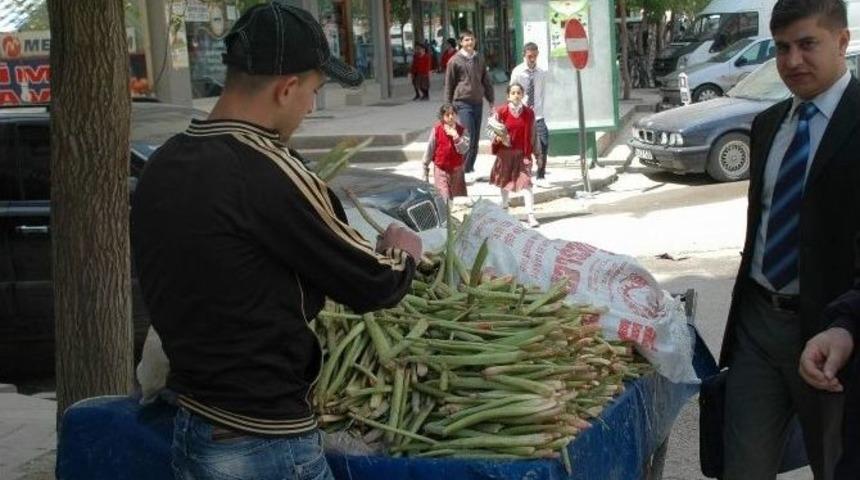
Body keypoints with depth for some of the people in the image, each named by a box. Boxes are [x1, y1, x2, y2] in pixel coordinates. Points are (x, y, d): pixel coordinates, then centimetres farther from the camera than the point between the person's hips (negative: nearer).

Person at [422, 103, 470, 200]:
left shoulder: (460, 130, -6)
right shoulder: (436, 129, -9)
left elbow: (463, 150, -14)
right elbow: (430, 149, -2)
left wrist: (455, 136, -26)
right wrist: (425, 169, 1)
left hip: (457, 169, 2)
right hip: (441, 169, -2)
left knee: (459, 199, 12)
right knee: (443, 198, -8)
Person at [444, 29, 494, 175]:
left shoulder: (479, 59, 11)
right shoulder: (455, 61, -4)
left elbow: (486, 81, 17)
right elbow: (449, 85, 0)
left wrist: (491, 101, 13)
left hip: (478, 103, 5)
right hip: (463, 103, -5)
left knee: (476, 138, 6)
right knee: (469, 137, -13)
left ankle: (470, 168, 15)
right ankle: (463, 168, -5)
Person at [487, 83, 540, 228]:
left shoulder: (529, 113, -1)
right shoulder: (502, 111, -6)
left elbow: (533, 135, 5)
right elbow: (490, 126, 2)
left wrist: (537, 152, 7)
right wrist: (496, 137, -17)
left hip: (523, 153, -1)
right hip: (505, 152, 1)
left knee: (525, 182, -13)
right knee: (505, 181, 17)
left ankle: (531, 216, -16)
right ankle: (504, 207, 43)